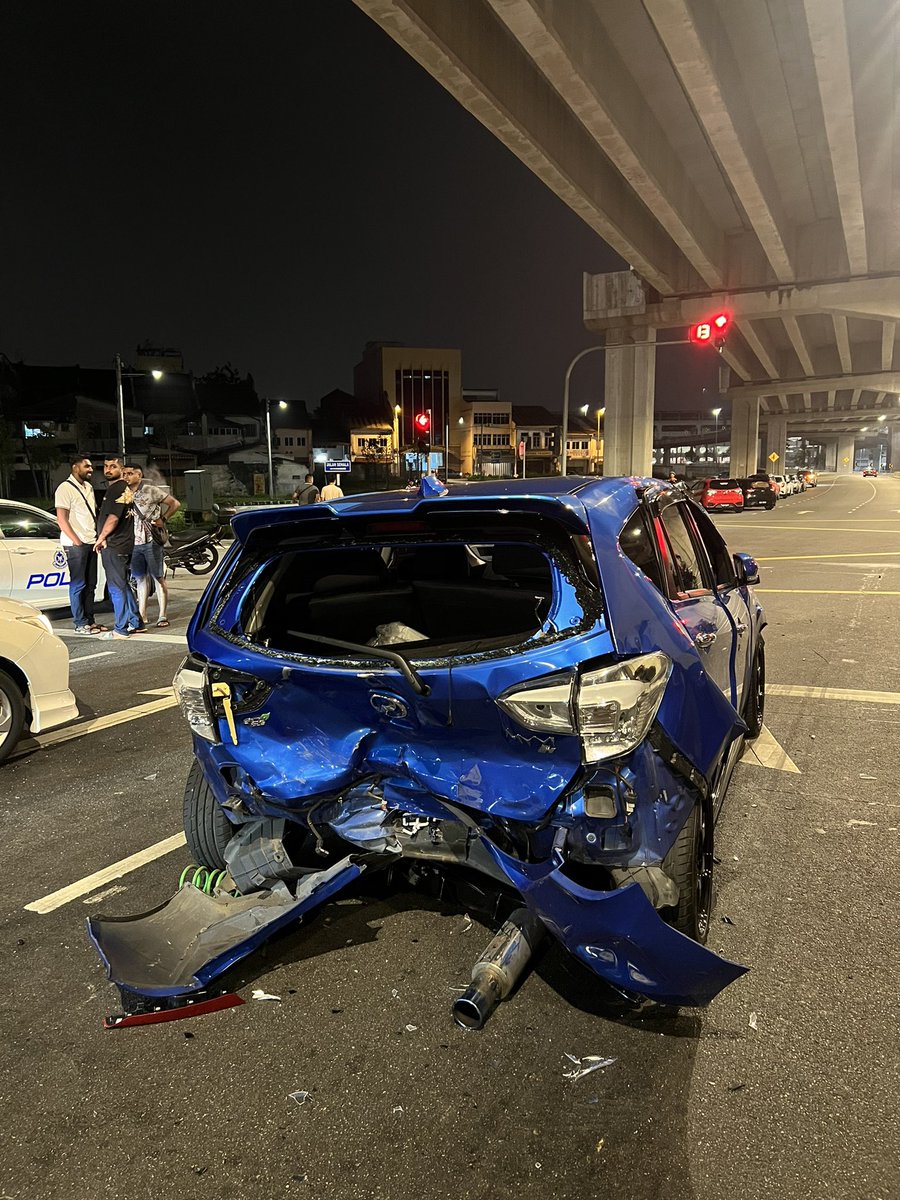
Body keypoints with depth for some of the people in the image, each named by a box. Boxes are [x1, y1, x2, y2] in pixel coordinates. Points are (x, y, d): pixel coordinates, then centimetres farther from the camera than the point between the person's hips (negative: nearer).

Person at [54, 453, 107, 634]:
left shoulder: (88, 487, 15)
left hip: (91, 543, 8)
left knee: (90, 584, 10)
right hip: (75, 544, -8)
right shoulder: (65, 488, -9)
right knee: (78, 585, -3)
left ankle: (90, 620, 17)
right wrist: (77, 542, -16)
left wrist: (98, 537, 11)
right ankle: (80, 624, 2)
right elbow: (62, 519, -14)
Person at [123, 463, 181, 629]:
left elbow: (175, 503, -2)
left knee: (158, 578, -1)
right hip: (134, 543, 5)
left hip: (151, 541, -5)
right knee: (140, 579, 9)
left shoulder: (150, 490, -4)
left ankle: (163, 617, 2)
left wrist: (163, 519, -8)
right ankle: (141, 617, 14)